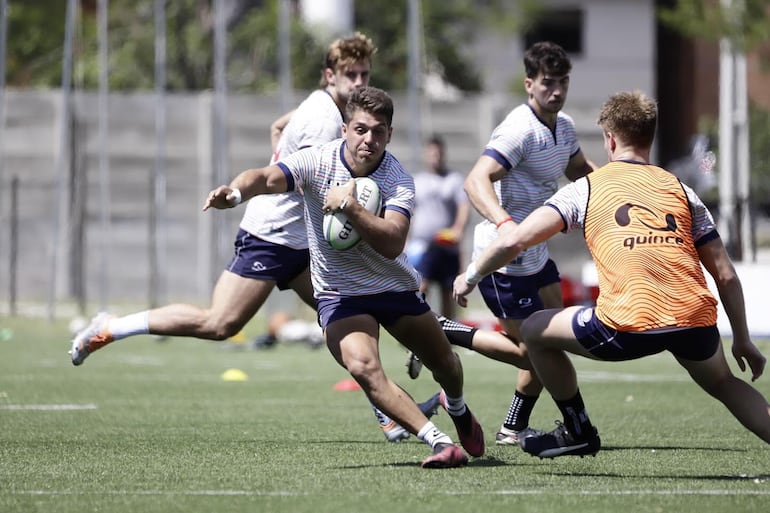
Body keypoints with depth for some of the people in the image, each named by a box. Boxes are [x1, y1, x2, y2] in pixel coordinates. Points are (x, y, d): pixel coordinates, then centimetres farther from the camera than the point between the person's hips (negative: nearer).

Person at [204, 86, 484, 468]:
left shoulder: (399, 181, -16)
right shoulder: (317, 162, -16)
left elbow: (392, 244, -31)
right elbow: (267, 178, -35)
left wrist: (350, 207, -42)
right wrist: (235, 191, -56)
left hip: (395, 287, 2)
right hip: (339, 292, -2)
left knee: (444, 364, 17)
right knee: (363, 367, -28)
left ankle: (457, 409, 55)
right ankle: (439, 443, -28)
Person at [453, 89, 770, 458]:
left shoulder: (585, 189, 12)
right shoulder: (681, 190, 20)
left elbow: (515, 240, 3)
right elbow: (725, 275, 17)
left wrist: (470, 277, 20)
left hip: (627, 327, -4)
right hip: (695, 321, 4)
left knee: (535, 330, 20)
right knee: (724, 385, 32)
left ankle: (579, 432, 29)